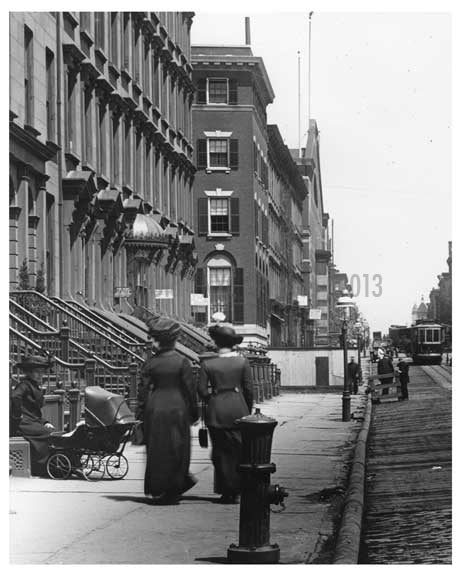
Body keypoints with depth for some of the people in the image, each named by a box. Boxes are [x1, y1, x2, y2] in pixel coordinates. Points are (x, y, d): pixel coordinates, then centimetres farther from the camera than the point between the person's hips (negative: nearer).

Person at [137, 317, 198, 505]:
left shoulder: (150, 363, -4)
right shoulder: (182, 362, -7)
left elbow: (144, 389, -1)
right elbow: (190, 389, -4)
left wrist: (140, 414, 6)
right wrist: (193, 412, 6)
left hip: (155, 411, 1)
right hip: (177, 409, -1)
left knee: (156, 452, 10)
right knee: (176, 450, 9)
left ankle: (158, 490, 13)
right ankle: (173, 490, 11)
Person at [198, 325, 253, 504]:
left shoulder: (207, 364, -6)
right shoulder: (242, 361, -4)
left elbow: (202, 390, -5)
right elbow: (248, 388, -2)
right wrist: (248, 410, 10)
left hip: (216, 410, 0)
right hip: (238, 409, 0)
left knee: (221, 451, 8)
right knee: (239, 449, 9)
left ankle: (226, 491, 9)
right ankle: (236, 490, 7)